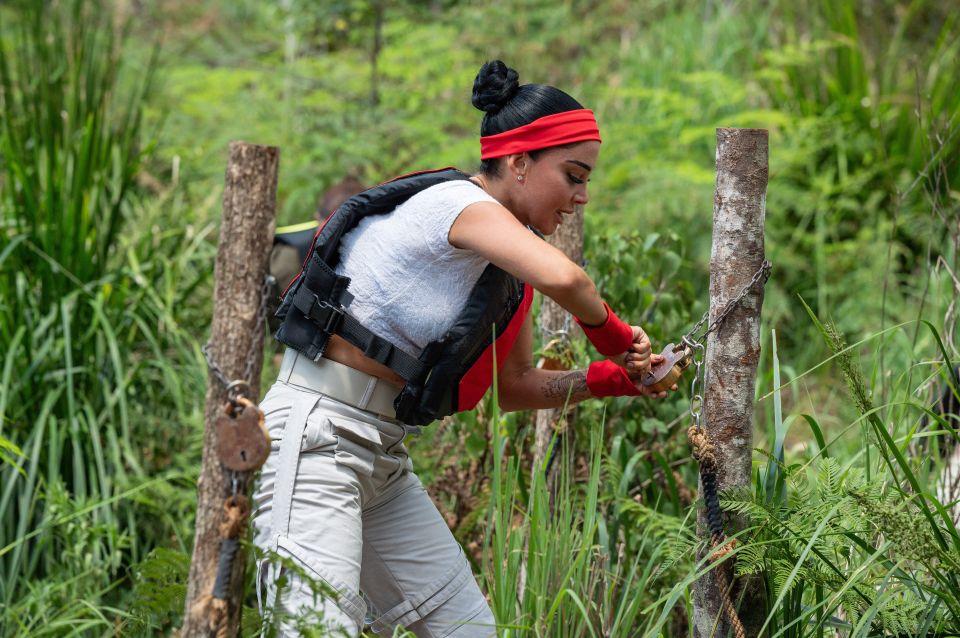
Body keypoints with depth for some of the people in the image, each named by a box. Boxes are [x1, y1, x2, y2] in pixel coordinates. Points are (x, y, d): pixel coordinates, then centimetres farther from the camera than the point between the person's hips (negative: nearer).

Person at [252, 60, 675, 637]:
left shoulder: (506, 246, 13)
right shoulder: (462, 204, -16)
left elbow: (514, 388, 17)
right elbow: (561, 277, -35)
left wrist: (610, 378, 3)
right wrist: (609, 330, -15)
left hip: (383, 458, 10)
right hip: (314, 437, -10)